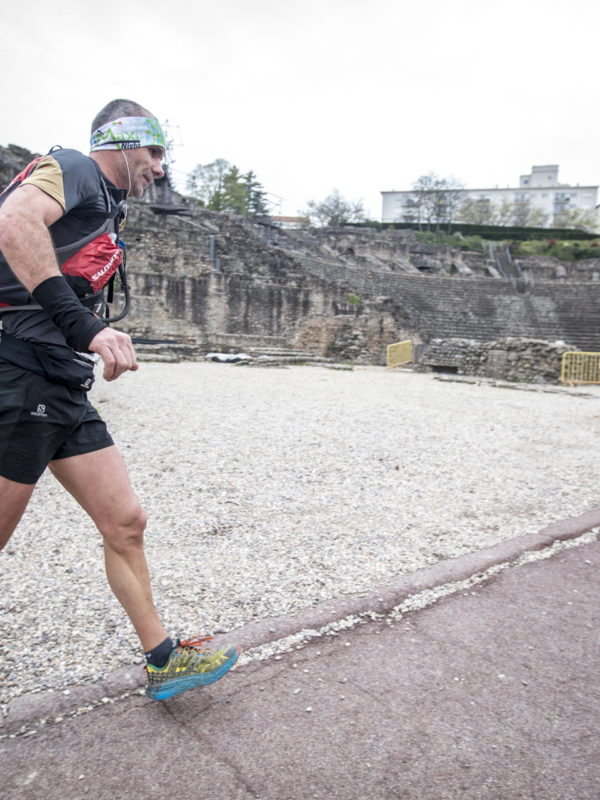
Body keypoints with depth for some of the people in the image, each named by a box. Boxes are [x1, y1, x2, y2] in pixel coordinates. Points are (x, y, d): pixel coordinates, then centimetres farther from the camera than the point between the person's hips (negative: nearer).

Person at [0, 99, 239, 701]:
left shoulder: (108, 210, 23)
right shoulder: (73, 169, -4)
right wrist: (81, 325, -32)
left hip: (64, 395, 9)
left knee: (125, 523, 7)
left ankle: (162, 660, 19)